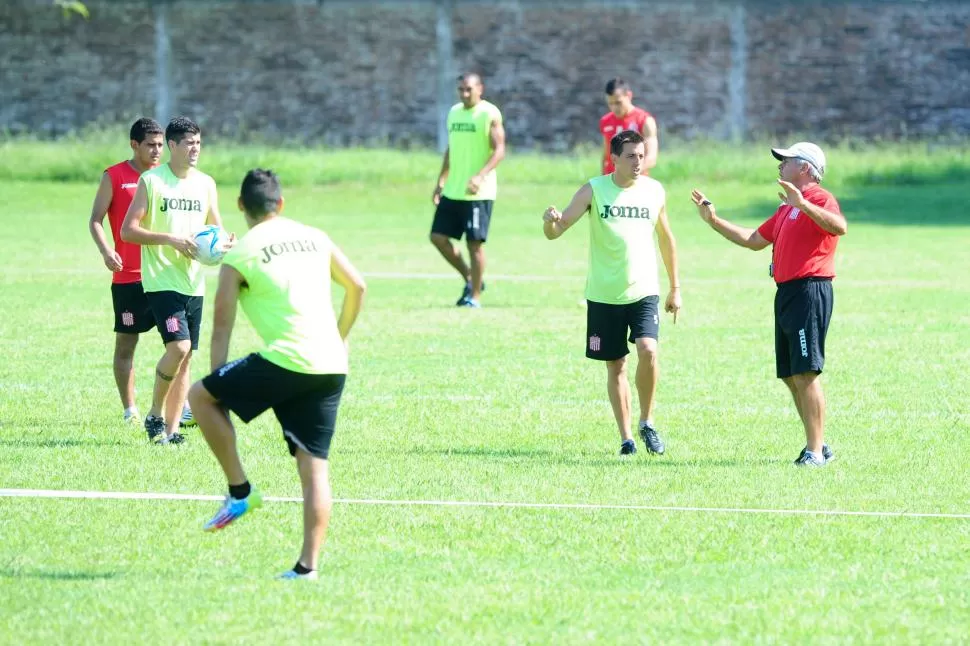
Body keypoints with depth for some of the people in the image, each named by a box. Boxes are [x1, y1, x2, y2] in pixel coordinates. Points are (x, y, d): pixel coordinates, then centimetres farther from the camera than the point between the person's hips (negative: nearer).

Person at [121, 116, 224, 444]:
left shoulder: (206, 183, 11)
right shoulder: (151, 181, -5)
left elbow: (217, 229, 19)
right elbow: (128, 230, -8)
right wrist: (170, 239, -18)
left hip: (194, 282, 6)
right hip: (161, 280, -6)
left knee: (185, 356, 5)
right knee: (179, 346, -19)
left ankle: (172, 428, 11)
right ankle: (155, 414, -1)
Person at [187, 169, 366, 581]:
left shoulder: (238, 256, 2)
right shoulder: (315, 238, 16)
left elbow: (222, 325, 3)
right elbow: (356, 287, 24)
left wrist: (216, 387, 10)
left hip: (284, 361, -5)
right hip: (332, 366, 5)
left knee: (200, 395, 13)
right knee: (314, 466, 8)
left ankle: (239, 491, 9)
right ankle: (308, 565, 1)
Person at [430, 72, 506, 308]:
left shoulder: (490, 114, -8)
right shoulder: (454, 112, 13)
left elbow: (499, 151, -14)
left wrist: (480, 176, -27)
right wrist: (441, 181, 15)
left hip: (479, 192, -7)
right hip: (453, 191, 7)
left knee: (475, 242, -6)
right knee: (438, 236, 5)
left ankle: (475, 296, 4)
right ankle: (470, 279, 20)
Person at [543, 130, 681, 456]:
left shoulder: (654, 191, 3)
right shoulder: (594, 190, -4)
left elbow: (666, 239, 16)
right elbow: (556, 231, -8)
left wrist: (675, 288, 17)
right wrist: (550, 221, -32)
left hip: (644, 291, 0)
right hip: (604, 294, 0)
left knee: (648, 350, -20)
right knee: (615, 367, 4)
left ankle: (647, 423, -2)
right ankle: (626, 437, 15)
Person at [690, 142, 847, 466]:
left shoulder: (819, 199, -7)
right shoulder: (786, 208, 25)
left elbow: (839, 227, -28)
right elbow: (755, 240, 34)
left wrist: (802, 204, -38)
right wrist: (714, 221, 33)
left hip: (809, 291, -10)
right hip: (786, 293, 10)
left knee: (805, 373, -15)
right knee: (791, 376, 10)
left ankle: (815, 450, -16)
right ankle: (816, 446, 16)